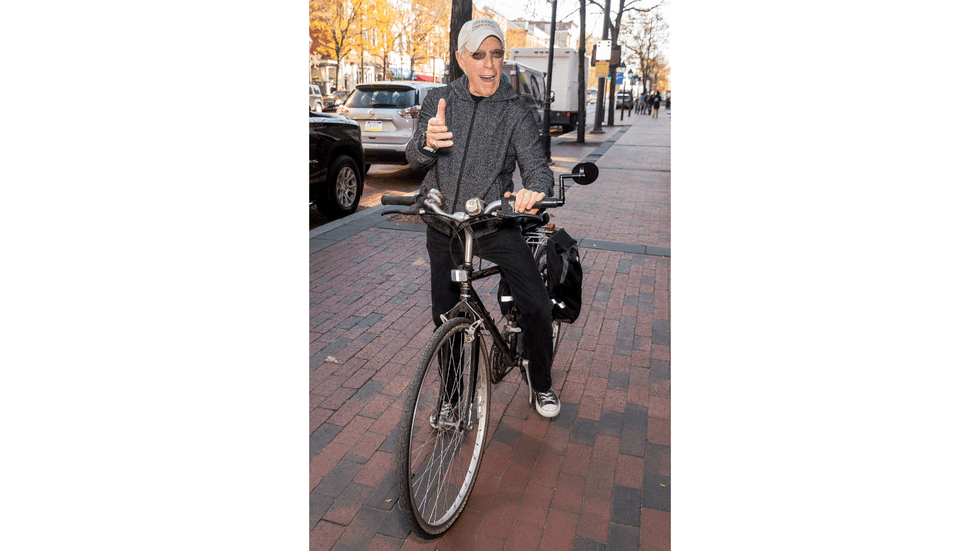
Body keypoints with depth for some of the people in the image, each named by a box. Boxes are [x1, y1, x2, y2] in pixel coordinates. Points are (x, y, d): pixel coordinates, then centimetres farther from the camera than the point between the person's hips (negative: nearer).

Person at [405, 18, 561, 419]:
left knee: (537, 305, -10)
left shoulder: (516, 112, -5)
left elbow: (537, 166, -13)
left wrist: (534, 190, -38)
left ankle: (541, 382, 18)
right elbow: (414, 159, -11)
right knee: (445, 317, 11)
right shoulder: (438, 100, -1)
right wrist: (427, 142, -36)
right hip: (443, 226, 2)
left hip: (495, 227, -1)